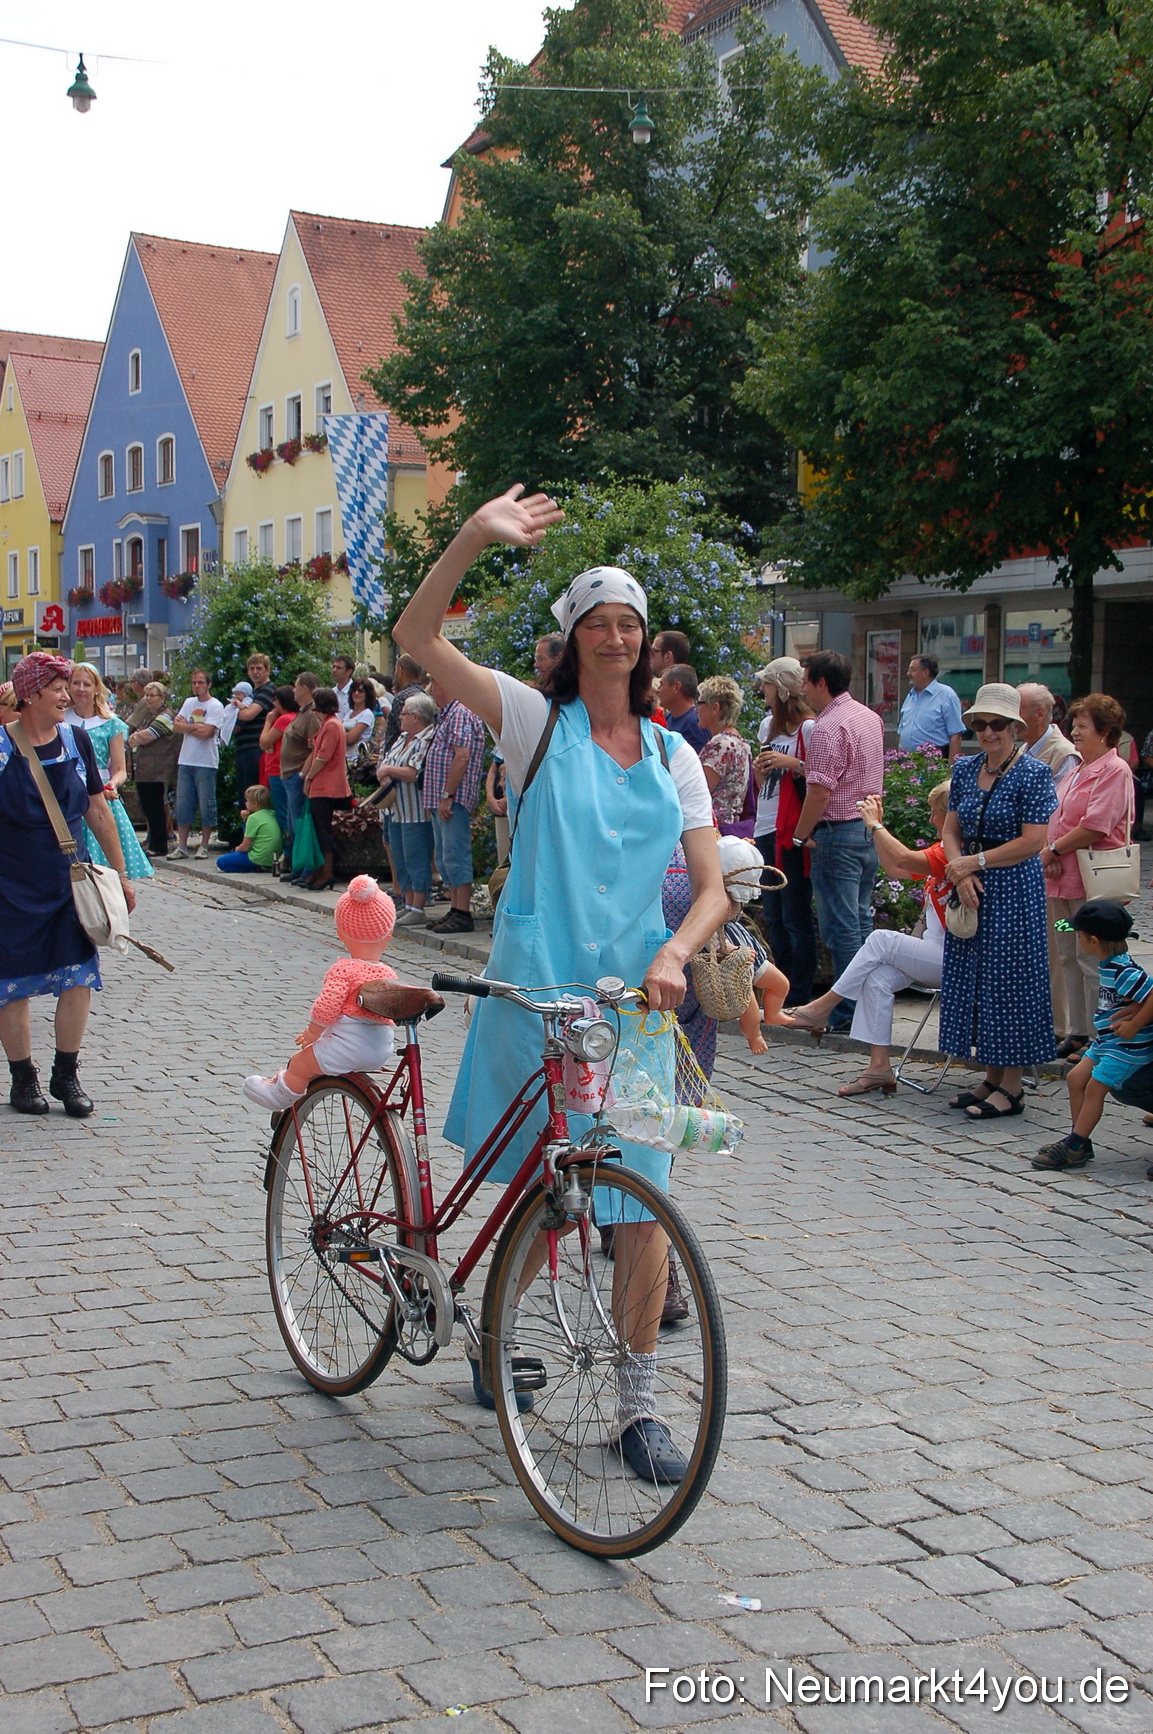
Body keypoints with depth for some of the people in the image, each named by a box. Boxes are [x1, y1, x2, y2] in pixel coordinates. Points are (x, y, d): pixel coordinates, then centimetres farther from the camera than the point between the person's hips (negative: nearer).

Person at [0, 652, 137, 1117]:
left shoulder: (75, 741, 4)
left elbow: (97, 810, 12)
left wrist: (120, 874, 13)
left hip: (71, 880, 3)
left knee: (79, 977, 0)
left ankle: (66, 1075, 14)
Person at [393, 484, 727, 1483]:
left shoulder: (675, 757, 11)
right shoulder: (538, 722, 2)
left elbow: (713, 887, 5)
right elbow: (417, 637, -8)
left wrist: (673, 954, -15)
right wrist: (477, 537, -17)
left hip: (638, 993, 2)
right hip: (537, 987, -2)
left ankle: (638, 1402, 11)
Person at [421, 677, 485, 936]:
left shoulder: (460, 714, -11)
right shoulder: (445, 715, 21)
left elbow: (462, 756, -20)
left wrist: (448, 796, -23)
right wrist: (433, 799, 18)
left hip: (453, 800, -11)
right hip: (440, 799, 11)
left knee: (455, 855, -10)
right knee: (444, 857, 12)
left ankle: (463, 914, -9)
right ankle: (455, 910, 16)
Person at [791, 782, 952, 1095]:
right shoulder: (944, 851, 18)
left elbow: (904, 859, -26)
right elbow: (894, 869, 23)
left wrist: (875, 824, -12)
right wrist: (877, 826, 15)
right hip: (936, 955, 10)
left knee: (880, 940, -17)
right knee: (878, 978, -10)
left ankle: (823, 1007, -5)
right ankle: (879, 1068, -12)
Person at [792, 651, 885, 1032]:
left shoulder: (828, 728, -17)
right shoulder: (870, 718, 12)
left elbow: (820, 790, -22)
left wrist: (801, 834, -10)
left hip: (838, 832, -9)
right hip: (869, 828, 9)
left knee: (841, 927, -4)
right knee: (861, 921, 15)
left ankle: (848, 1012, -1)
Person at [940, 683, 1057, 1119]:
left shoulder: (1033, 773, -10)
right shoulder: (965, 769, 9)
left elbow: (1033, 842, -15)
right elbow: (951, 830, 10)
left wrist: (975, 862, -15)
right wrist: (959, 870, -8)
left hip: (1014, 888, -7)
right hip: (971, 887, 7)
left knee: (1010, 981, -3)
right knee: (973, 979, 9)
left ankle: (1012, 1088, 5)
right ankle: (991, 1078, 20)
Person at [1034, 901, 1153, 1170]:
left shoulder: (1124, 972, -25)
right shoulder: (1106, 964, 5)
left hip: (1128, 1045, -10)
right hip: (1106, 1040, 10)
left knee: (1095, 1087, -8)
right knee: (1076, 1078, 10)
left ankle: (1074, 1147, 0)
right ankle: (1080, 1142, 18)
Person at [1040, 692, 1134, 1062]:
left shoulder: (1114, 770, -11)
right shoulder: (1078, 770, 18)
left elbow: (1095, 827, -20)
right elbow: (1056, 819, 17)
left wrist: (1053, 850, -10)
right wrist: (1048, 852, -2)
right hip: (1064, 879, 9)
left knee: (1092, 960, -5)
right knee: (1068, 958, 12)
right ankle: (1077, 1033, 21)